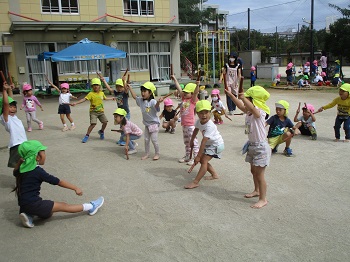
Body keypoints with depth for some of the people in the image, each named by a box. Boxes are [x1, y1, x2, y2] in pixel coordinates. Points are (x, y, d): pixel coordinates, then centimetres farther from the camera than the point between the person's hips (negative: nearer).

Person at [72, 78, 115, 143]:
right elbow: (84, 99, -20)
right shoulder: (91, 94, -11)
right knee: (93, 123, -16)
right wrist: (76, 103, -31)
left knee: (105, 122, -4)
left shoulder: (102, 93, 6)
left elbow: (105, 98, 29)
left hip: (101, 111, 5)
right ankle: (87, 136, 1)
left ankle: (101, 131, 26)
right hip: (93, 111, -5)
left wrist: (112, 98, 38)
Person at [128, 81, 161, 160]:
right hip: (147, 124, 7)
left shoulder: (152, 101, -22)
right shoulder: (141, 100, 0)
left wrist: (158, 102, -66)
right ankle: (146, 154, 24)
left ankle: (157, 153, 14)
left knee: (154, 140, -3)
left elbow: (156, 106, -43)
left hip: (154, 123, -7)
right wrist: (129, 87, 15)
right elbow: (134, 96, 16)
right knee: (146, 140, 13)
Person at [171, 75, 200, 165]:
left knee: (193, 141, -2)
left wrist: (197, 85, -43)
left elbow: (196, 93, -26)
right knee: (186, 142, 18)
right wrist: (175, 79, 14)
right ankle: (187, 156, 30)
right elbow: (179, 89, 12)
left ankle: (196, 157, 4)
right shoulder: (184, 98, 10)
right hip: (184, 124, 8)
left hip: (191, 125, -8)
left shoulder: (193, 100, -8)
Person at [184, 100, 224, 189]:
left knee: (203, 160, -18)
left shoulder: (210, 126, -34)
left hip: (216, 145, -9)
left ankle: (195, 182, -18)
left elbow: (204, 141, -35)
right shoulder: (199, 121, -9)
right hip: (209, 144, 9)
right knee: (202, 160, 12)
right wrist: (192, 141, 23)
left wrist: (198, 156, -34)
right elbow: (195, 130, 14)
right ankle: (214, 174, 31)